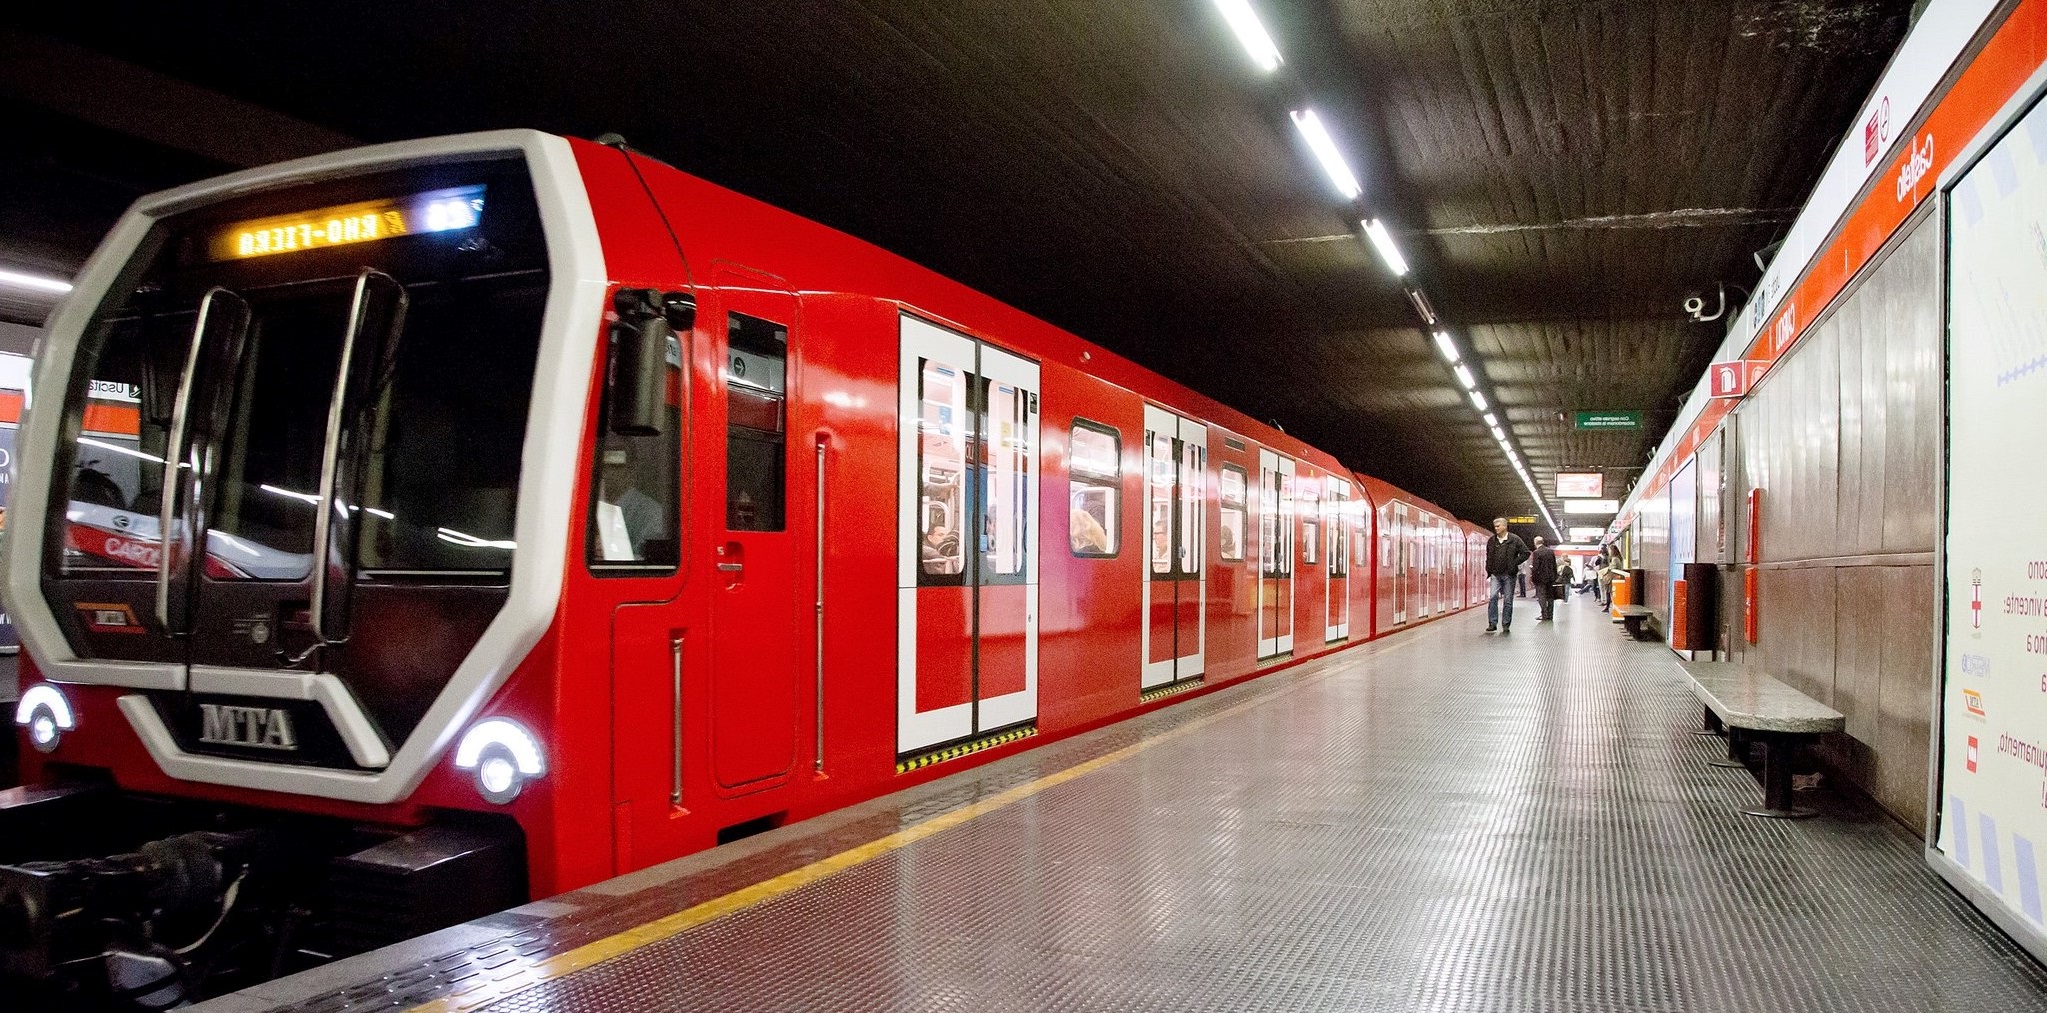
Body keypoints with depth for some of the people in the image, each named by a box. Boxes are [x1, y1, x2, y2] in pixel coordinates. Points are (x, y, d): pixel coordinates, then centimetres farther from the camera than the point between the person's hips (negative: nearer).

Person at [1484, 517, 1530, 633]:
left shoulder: (1514, 539, -4)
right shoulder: (1491, 541, 7)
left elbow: (1526, 553, -1)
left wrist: (1515, 563, -8)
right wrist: (1488, 571, 11)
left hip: (1509, 575, -2)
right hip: (1495, 575, 2)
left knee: (1508, 600, 3)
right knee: (1493, 597, -11)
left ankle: (1506, 625, 9)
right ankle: (1492, 623, -8)